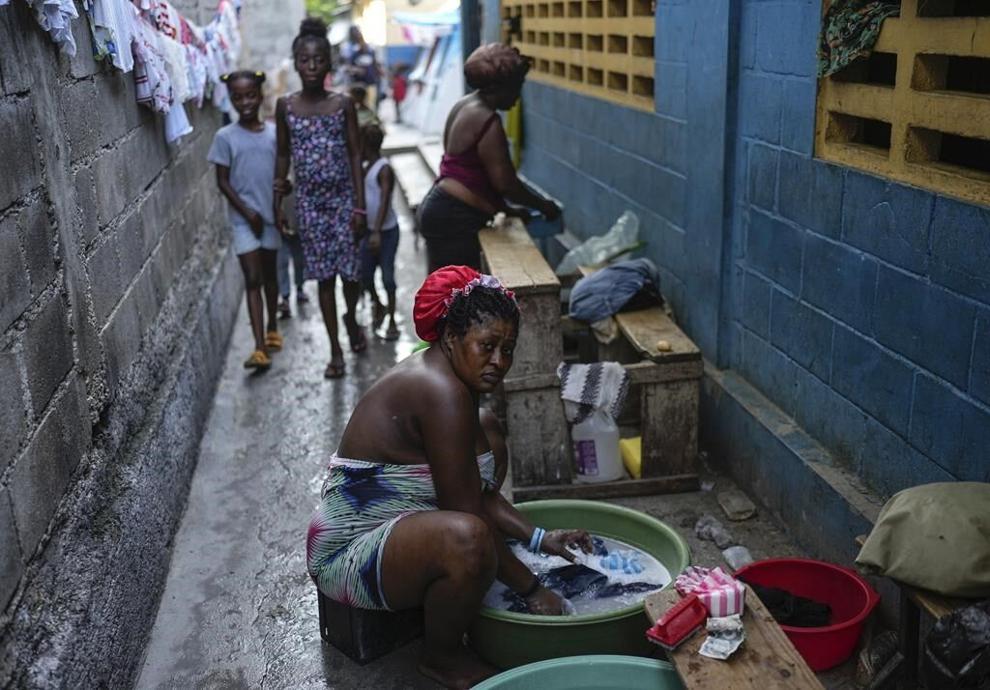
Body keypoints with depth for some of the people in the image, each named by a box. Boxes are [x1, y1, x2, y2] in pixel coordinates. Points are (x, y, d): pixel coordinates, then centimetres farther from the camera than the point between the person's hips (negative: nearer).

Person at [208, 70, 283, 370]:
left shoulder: (273, 132, 0)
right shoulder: (225, 137, -7)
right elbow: (223, 181, -6)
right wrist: (247, 212, -12)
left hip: (271, 214, 3)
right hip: (244, 218, -3)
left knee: (269, 273, 16)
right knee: (252, 278, -7)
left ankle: (272, 329, 35)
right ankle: (260, 347, -11)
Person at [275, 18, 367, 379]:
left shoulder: (343, 104, -5)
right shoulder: (285, 106, -2)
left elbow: (355, 154, -3)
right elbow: (283, 154, 7)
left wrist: (359, 205, -7)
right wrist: (277, 202, 6)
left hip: (343, 197, 0)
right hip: (308, 201, 1)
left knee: (351, 269, 3)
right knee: (323, 274, 5)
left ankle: (352, 320, 37)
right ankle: (335, 350, 15)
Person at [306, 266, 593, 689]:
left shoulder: (439, 374, 4)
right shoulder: (441, 392, -26)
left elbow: (478, 492, 9)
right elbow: (467, 515, -25)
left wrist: (540, 539, 3)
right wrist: (531, 590, -16)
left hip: (387, 521, 10)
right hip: (349, 556, -10)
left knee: (488, 432, 17)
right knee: (467, 537, -39)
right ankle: (443, 656, -8)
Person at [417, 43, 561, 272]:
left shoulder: (466, 105, 12)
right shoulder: (487, 121, -19)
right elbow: (505, 182, -17)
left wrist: (505, 208, 18)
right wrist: (542, 205, -3)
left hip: (443, 211, 11)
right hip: (453, 219, -11)